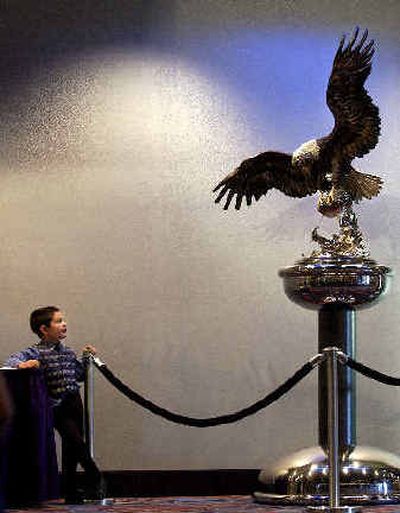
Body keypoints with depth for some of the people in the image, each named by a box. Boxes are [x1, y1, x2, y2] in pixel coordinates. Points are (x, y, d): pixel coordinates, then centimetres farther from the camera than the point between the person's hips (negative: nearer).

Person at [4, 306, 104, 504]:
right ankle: (96, 480, 7)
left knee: (71, 449, 10)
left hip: (74, 403, 6)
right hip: (57, 406, -6)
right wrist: (22, 364, -41)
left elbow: (79, 375, 25)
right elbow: (12, 360, -21)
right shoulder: (36, 352, -9)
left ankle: (71, 493, 18)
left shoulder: (68, 352, 12)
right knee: (77, 443, -13)